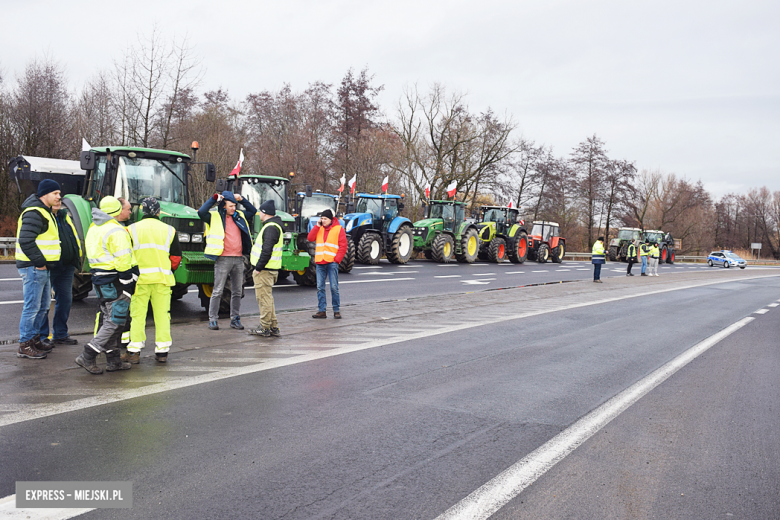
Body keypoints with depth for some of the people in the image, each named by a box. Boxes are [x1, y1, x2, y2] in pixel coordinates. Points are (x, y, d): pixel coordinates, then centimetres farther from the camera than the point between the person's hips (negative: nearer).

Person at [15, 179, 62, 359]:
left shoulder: (45, 212, 18)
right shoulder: (34, 213, -16)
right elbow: (26, 241, -23)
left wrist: (43, 262, 16)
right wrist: (39, 262, -19)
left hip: (42, 268, 11)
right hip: (33, 268, -10)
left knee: (44, 305, 17)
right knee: (32, 307, -5)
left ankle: (34, 338, 28)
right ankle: (24, 346, 2)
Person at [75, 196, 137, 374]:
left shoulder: (94, 228, 14)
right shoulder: (117, 231, -17)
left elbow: (94, 253, 16)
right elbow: (123, 261, -22)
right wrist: (129, 279, -10)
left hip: (99, 278, 10)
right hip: (115, 281, -10)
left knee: (109, 319, 14)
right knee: (115, 321, -3)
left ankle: (113, 359, 20)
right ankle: (87, 356, -4)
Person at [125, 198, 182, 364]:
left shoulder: (132, 229, 2)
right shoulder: (169, 230, 6)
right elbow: (176, 257, 8)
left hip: (139, 279, -1)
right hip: (162, 279, 1)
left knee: (137, 314, 4)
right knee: (162, 314, 6)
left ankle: (134, 352, 5)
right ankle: (162, 351, 10)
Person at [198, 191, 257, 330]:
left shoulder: (239, 216, 14)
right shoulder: (215, 217, -1)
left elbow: (253, 211, 25)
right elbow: (201, 212, -17)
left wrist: (242, 199, 12)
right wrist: (214, 198, -13)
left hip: (238, 259, 5)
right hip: (223, 259, -5)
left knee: (237, 292, 10)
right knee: (218, 291, 0)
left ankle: (235, 319, 19)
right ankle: (213, 319, 8)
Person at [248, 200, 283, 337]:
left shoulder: (271, 228, -17)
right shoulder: (272, 225, 17)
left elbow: (267, 250, -25)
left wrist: (258, 267, -20)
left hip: (265, 270, -11)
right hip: (269, 269, 11)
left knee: (264, 298, -3)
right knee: (267, 298, 16)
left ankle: (265, 329, 3)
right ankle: (274, 327, 21)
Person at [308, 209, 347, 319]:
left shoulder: (338, 229, 1)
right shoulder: (319, 229, 14)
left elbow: (343, 246, -2)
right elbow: (310, 238, 1)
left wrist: (337, 259, -10)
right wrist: (317, 226, -2)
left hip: (332, 263, -4)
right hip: (320, 263, 4)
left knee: (334, 287, -1)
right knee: (320, 287, 3)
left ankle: (336, 310, 8)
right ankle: (321, 311, 9)